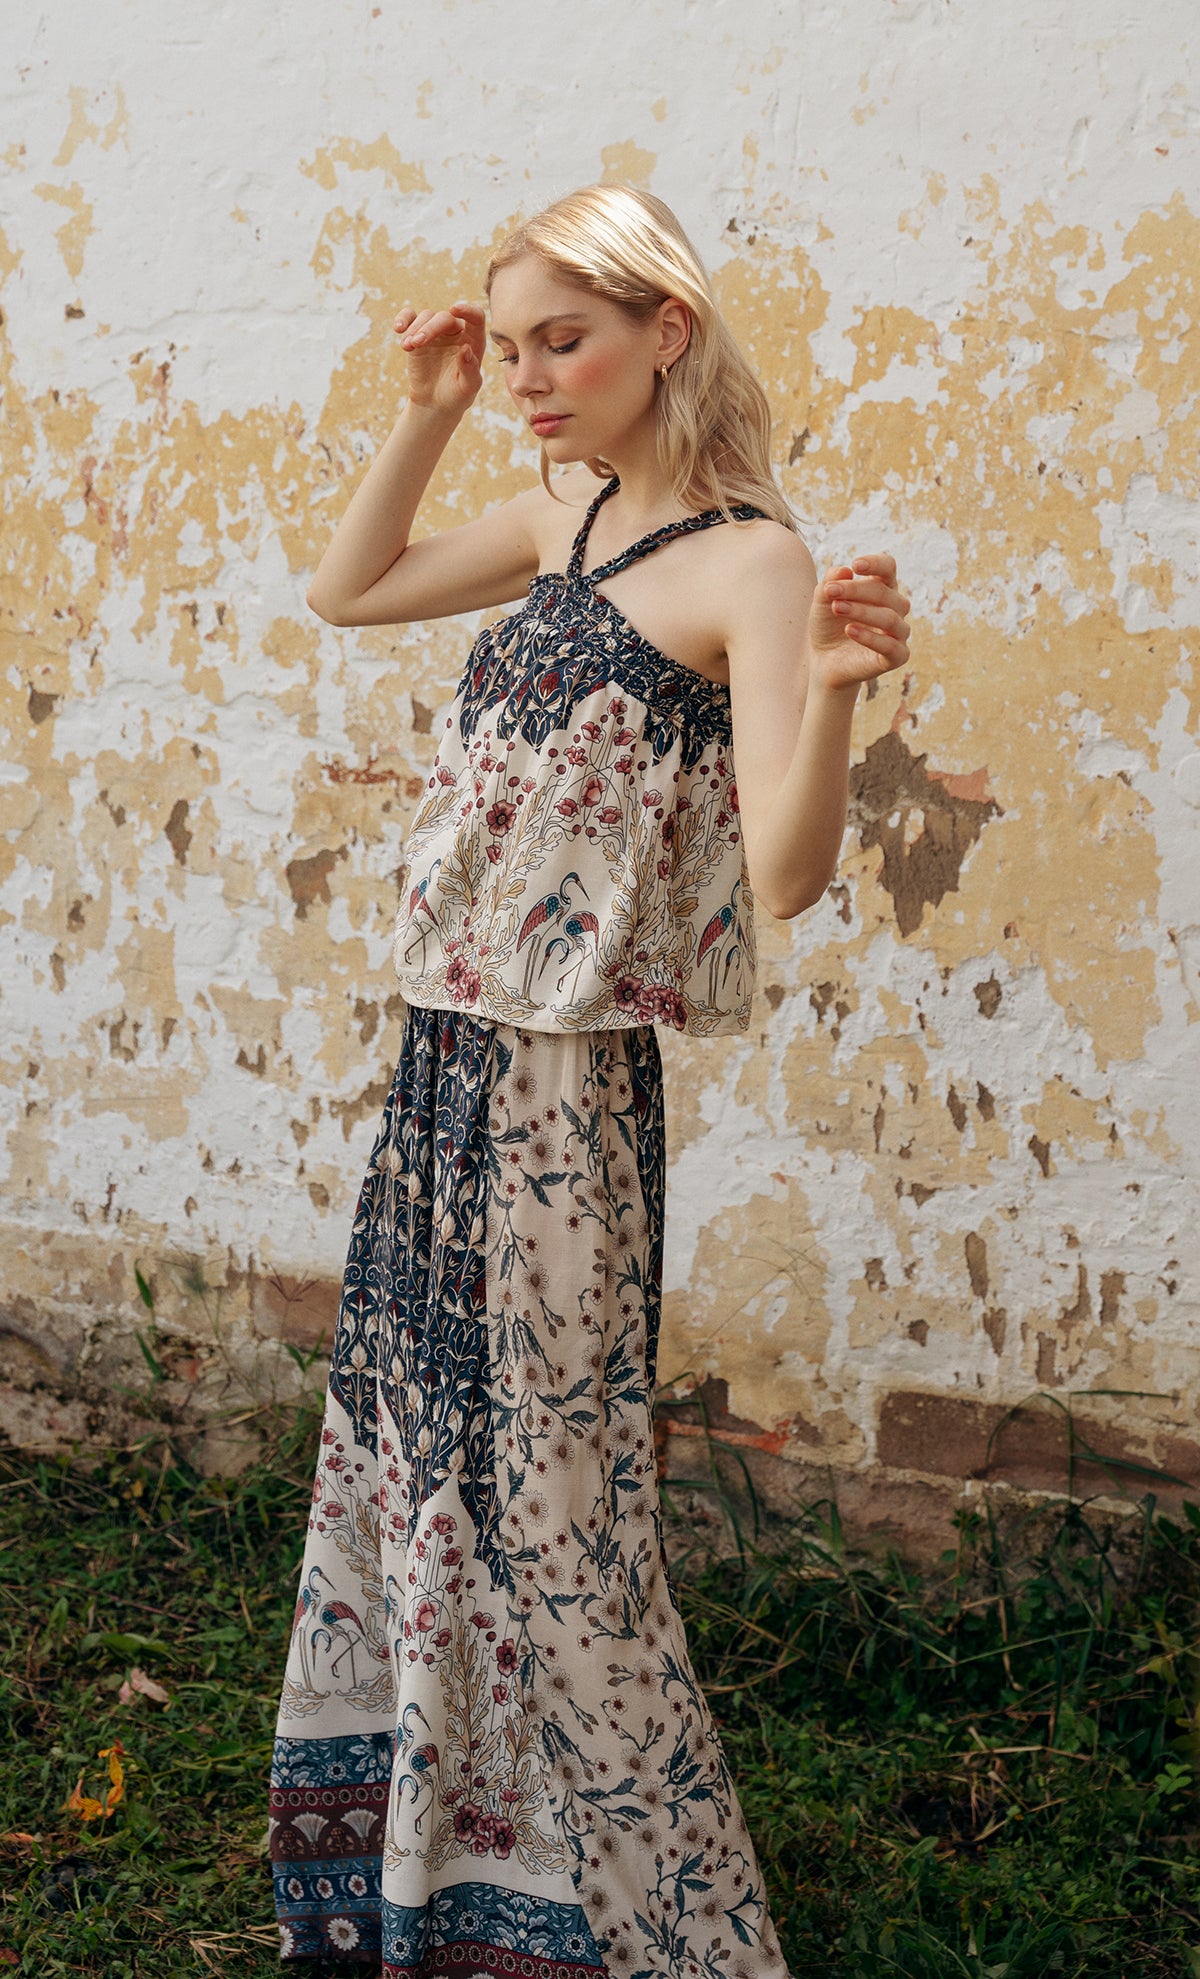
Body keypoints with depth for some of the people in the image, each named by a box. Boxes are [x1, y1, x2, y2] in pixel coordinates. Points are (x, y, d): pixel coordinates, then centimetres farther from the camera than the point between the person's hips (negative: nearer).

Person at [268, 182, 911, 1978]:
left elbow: (787, 871, -24)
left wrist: (835, 687, -42)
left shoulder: (749, 563, -14)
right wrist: (429, 415, 12)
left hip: (563, 1083, -8)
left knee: (537, 1474, 1)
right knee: (412, 1439, 18)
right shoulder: (569, 516, 10)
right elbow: (347, 591, 24)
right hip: (452, 1053, 8)